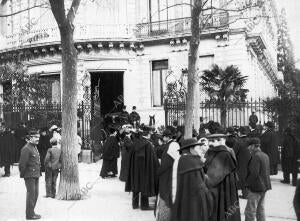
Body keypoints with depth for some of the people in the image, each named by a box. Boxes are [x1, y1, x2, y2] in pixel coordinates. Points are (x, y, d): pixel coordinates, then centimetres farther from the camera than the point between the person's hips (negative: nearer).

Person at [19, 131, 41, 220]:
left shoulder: (34, 148, 15)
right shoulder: (26, 149, -15)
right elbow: (22, 163, -17)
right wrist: (22, 174, -10)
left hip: (36, 175, 9)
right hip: (30, 175, -9)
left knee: (35, 194, 13)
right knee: (31, 194, -4)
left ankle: (31, 212, 24)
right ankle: (29, 215, 4)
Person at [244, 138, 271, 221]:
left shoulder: (256, 156, -17)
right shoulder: (265, 155, 10)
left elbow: (254, 174, -21)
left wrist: (247, 182, -8)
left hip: (256, 187, -9)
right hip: (264, 186, 9)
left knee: (250, 211, -4)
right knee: (260, 210, 15)